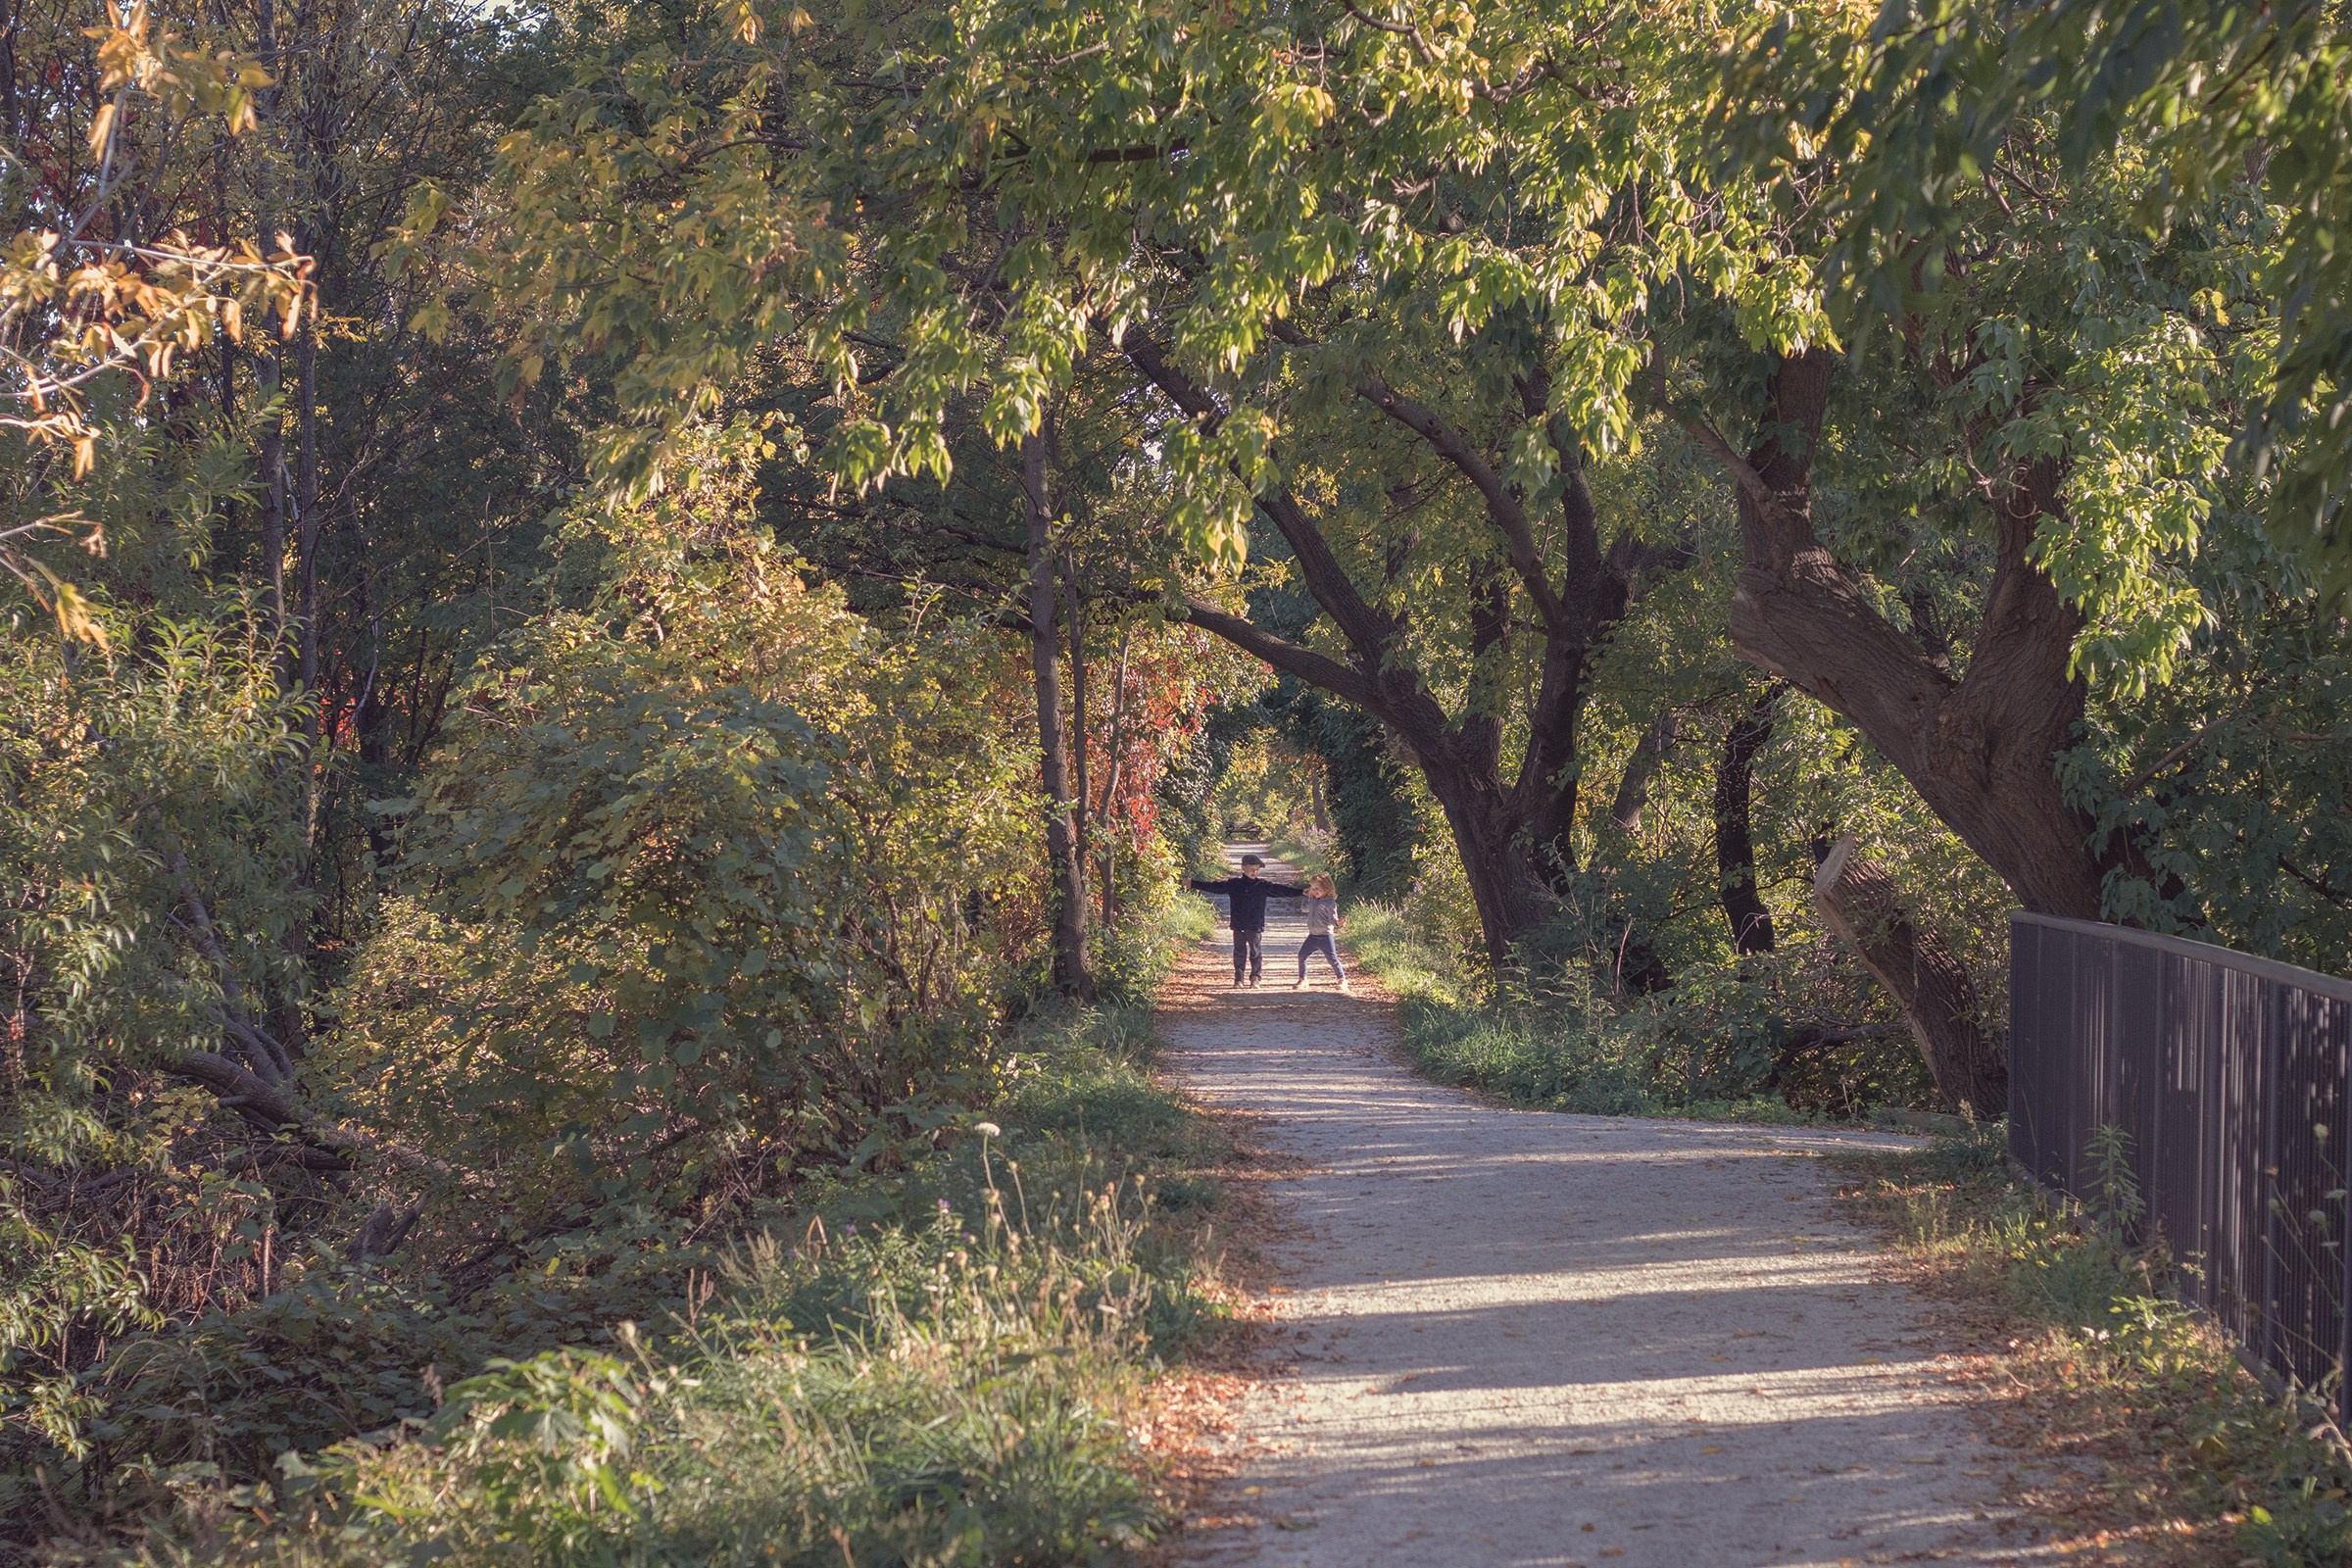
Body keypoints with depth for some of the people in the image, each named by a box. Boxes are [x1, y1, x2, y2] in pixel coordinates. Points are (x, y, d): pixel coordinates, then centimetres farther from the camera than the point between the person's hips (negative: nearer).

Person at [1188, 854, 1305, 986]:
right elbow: (1214, 887, 5)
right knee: (1239, 952, 8)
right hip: (1238, 926, 1)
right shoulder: (1233, 884, 1)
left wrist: (1302, 892, -15)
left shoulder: (1263, 886, -1)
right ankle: (1238, 979, 15)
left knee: (1256, 952, 5)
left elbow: (1281, 889, -5)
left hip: (1256, 926, -1)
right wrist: (1192, 884, 3)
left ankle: (1255, 978, 14)